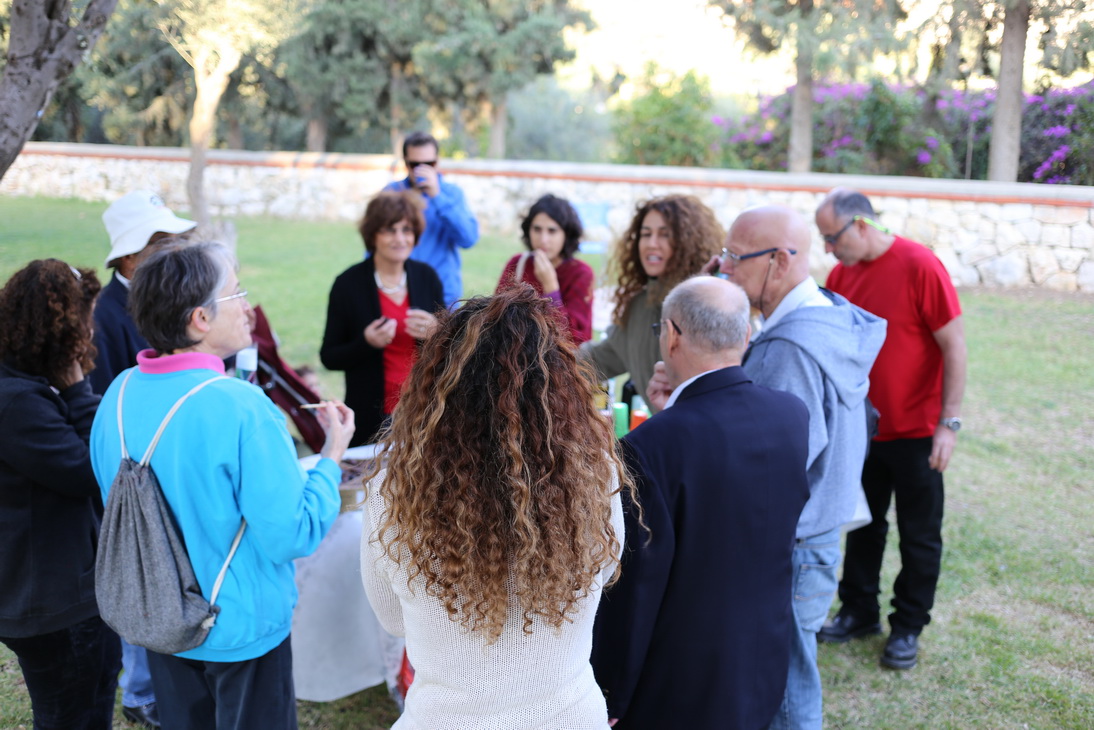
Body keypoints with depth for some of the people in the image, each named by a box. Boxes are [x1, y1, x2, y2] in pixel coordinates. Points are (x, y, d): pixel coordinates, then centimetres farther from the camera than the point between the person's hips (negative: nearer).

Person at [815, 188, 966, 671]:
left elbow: (954, 345, -15)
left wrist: (949, 423, -17)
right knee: (863, 526, 17)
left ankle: (908, 628, 23)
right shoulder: (842, 274, 2)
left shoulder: (919, 267, -17)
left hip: (916, 432, -6)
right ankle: (859, 612, 33)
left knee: (919, 535, 8)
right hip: (862, 427, 6)